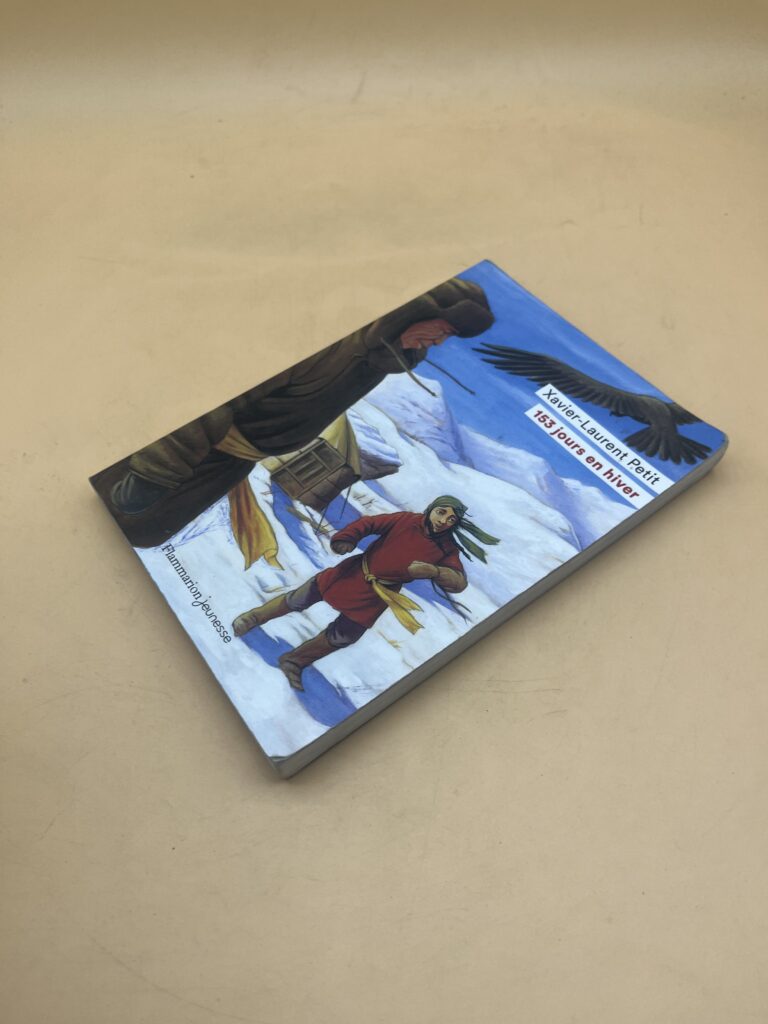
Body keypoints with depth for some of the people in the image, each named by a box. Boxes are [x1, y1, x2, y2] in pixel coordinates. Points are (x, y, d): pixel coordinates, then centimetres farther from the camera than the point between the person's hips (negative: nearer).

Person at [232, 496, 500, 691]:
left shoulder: (446, 548, -8)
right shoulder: (407, 520, -13)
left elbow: (459, 582, -16)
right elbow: (369, 523, -11)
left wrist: (433, 571, -34)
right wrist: (345, 538, -28)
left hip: (376, 596, 2)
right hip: (354, 573, -1)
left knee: (342, 637, 6)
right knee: (299, 600, 7)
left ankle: (293, 661, 32)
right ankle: (254, 616, 34)